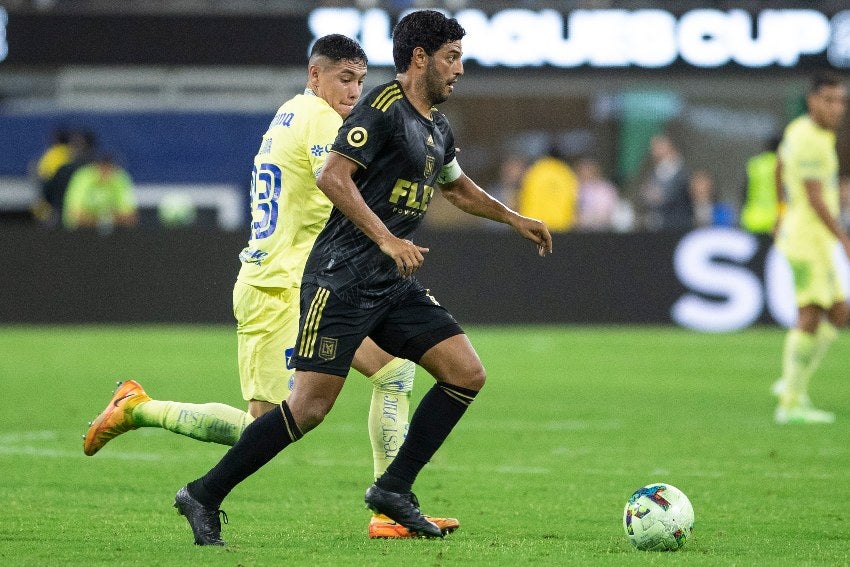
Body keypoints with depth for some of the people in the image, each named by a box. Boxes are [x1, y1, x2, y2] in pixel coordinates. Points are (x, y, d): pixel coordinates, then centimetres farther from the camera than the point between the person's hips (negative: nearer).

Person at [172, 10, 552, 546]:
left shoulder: (439, 129, 16)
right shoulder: (384, 107, -12)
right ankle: (204, 495, -1)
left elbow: (458, 187, 38)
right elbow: (333, 176, -22)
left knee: (467, 372, -2)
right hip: (343, 277, -9)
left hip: (395, 284, 9)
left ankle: (394, 488, 6)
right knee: (311, 406, -13)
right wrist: (386, 239, -28)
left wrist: (514, 218, 39)